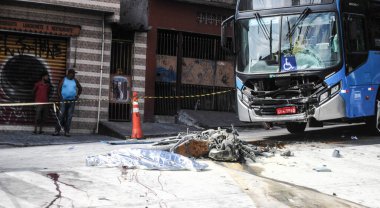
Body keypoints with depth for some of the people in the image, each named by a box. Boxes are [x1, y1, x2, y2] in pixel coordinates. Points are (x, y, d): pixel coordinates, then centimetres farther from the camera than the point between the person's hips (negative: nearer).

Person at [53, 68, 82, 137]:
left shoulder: (75, 81, 10)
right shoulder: (64, 80, 2)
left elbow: (80, 88, 21)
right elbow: (59, 88, 0)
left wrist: (77, 96, 10)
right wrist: (60, 97, -8)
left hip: (72, 101, 2)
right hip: (64, 100, -2)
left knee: (69, 117, 2)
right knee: (61, 116, -7)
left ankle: (67, 131, 7)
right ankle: (57, 131, -3)